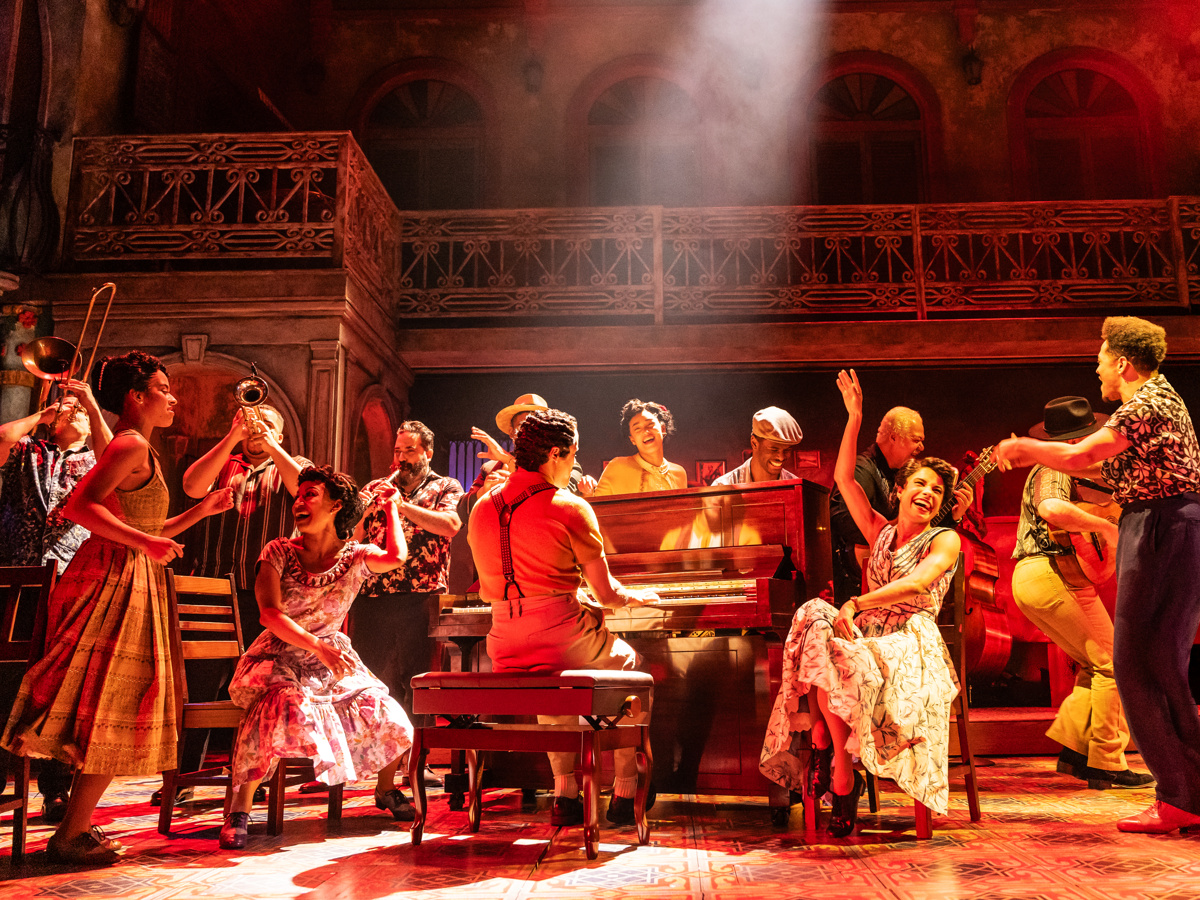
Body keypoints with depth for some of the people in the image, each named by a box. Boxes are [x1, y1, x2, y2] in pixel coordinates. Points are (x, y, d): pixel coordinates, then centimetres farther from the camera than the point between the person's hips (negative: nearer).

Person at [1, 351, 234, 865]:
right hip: (117, 581, -10)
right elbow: (81, 507, -24)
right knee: (114, 711, -5)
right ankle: (69, 837, 4)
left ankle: (76, 826, 23)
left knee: (111, 713, 14)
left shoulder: (138, 448, 19)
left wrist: (203, 509, 20)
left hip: (130, 580, 10)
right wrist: (145, 542, -28)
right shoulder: (133, 445, -12)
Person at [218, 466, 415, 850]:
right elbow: (271, 614, -16)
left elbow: (396, 558, -26)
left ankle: (386, 790, 22)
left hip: (332, 660, 3)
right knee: (281, 706, -37)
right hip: (279, 657, -2)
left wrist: (391, 506, -9)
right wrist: (319, 648, -30)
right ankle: (239, 810, -23)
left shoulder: (354, 556, -3)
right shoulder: (278, 552, -6)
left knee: (389, 720, -11)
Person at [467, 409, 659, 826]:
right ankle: (625, 795, 22)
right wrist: (638, 597, 17)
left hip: (505, 647, 5)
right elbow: (606, 594, -7)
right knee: (630, 666, 22)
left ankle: (565, 794, 27)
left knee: (551, 679, 35)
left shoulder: (482, 508, 9)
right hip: (564, 640, -5)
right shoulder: (569, 507, -9)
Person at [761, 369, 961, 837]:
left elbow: (917, 583, -14)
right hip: (868, 637, 5)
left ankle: (842, 773, -25)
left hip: (910, 646, -5)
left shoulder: (945, 540, 6)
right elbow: (843, 478, 15)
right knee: (813, 620, -28)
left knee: (838, 659, -35)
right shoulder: (881, 532, 21)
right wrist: (854, 417, 10)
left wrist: (857, 604, -25)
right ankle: (821, 740, -26)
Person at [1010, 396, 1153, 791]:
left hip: (1030, 578, 10)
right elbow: (1051, 509, -35)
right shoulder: (1055, 471, -12)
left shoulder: (1052, 469, 22)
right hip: (1053, 575, -10)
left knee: (1095, 665, 17)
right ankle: (1106, 765, 2)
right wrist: (1106, 526, -24)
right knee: (1112, 665, -2)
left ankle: (1072, 749, 14)